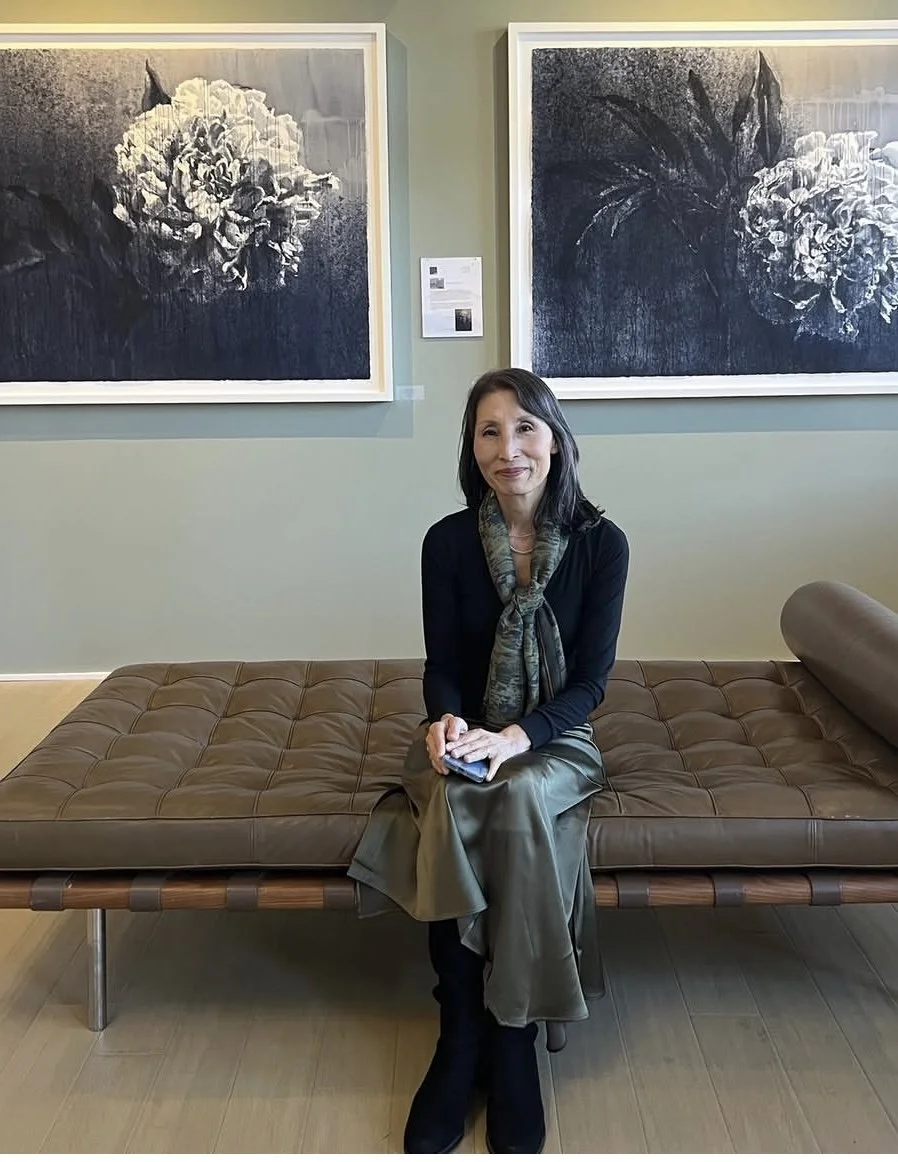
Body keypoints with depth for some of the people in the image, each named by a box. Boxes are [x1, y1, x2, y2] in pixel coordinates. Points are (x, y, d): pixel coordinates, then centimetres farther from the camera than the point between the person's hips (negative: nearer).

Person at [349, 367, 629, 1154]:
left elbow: (591, 681, -9)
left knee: (521, 800, -34)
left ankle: (512, 1036, -17)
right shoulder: (449, 542, -4)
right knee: (454, 805, -32)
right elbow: (441, 666, -2)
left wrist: (515, 738, -26)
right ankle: (464, 1034, -16)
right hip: (465, 738, 1)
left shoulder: (601, 543, -7)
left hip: (554, 740, -1)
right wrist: (447, 723, -25)